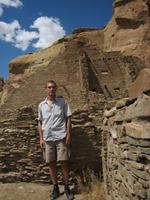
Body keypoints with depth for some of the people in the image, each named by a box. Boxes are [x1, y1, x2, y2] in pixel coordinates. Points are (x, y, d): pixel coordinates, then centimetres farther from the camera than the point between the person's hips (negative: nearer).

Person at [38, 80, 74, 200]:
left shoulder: (63, 102, 1)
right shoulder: (41, 105, 8)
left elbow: (68, 119, 0)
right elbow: (40, 122, 12)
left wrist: (68, 135, -8)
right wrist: (41, 138, 5)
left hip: (61, 137, -2)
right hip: (48, 139, 3)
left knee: (64, 162, 1)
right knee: (51, 164, 9)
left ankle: (67, 187, 18)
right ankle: (55, 188, 24)